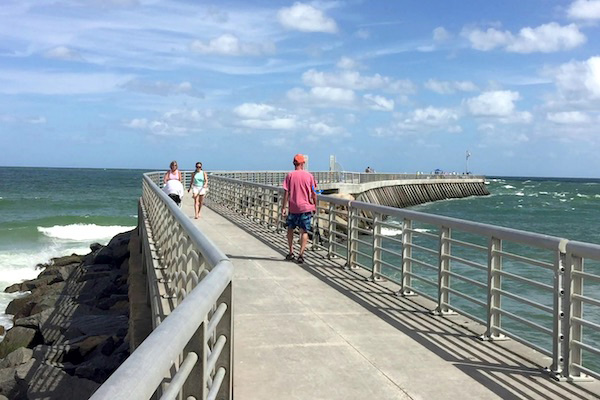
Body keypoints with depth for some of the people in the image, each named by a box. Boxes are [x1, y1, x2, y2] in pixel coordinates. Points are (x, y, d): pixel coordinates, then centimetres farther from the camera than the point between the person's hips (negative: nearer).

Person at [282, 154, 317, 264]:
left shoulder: (290, 175, -3)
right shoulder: (309, 175, -1)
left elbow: (286, 193, -7)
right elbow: (313, 193, 1)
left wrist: (284, 207, -3)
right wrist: (315, 206, 14)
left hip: (293, 208, 0)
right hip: (306, 207, 0)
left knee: (290, 228, 18)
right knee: (304, 231, 4)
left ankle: (291, 253, 19)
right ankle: (301, 254, -5)